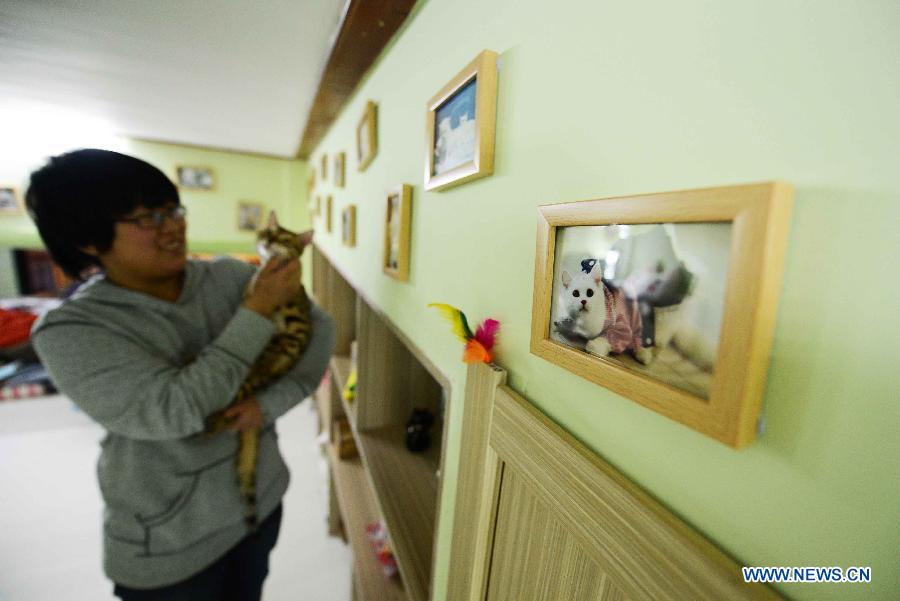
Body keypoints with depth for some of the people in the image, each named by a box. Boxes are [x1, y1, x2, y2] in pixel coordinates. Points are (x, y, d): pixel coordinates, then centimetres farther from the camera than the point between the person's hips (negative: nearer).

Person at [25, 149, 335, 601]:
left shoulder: (229, 277, -10)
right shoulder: (70, 330, -18)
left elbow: (318, 326, -10)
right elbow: (175, 410, -30)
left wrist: (270, 402, -23)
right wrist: (259, 310, -27)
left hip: (262, 497, 4)